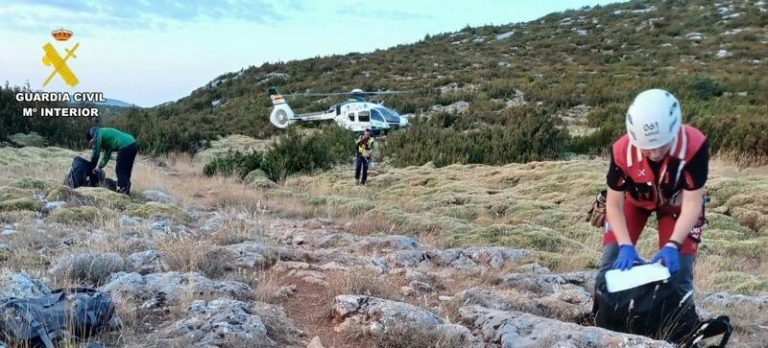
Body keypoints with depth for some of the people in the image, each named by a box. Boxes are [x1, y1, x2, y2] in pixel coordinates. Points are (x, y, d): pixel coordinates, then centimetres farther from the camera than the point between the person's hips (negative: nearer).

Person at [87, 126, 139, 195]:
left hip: (125, 146, -9)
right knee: (126, 171, 16)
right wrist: (100, 167, 33)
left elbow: (96, 153, 6)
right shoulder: (104, 132, 30)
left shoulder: (98, 135, 4)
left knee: (120, 171, -1)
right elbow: (107, 154, 32)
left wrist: (91, 167, 18)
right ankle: (126, 191, 21)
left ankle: (123, 190, -3)